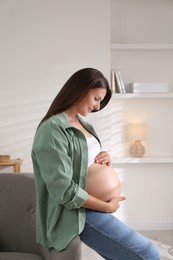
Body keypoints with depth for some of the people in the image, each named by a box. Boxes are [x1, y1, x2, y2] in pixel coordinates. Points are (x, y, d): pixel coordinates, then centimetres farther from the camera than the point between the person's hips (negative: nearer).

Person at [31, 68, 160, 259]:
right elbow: (64, 191, -23)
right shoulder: (52, 129, -19)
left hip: (91, 204, 9)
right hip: (76, 213, -9)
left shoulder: (81, 123, 9)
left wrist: (103, 160, 0)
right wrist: (108, 206, -14)